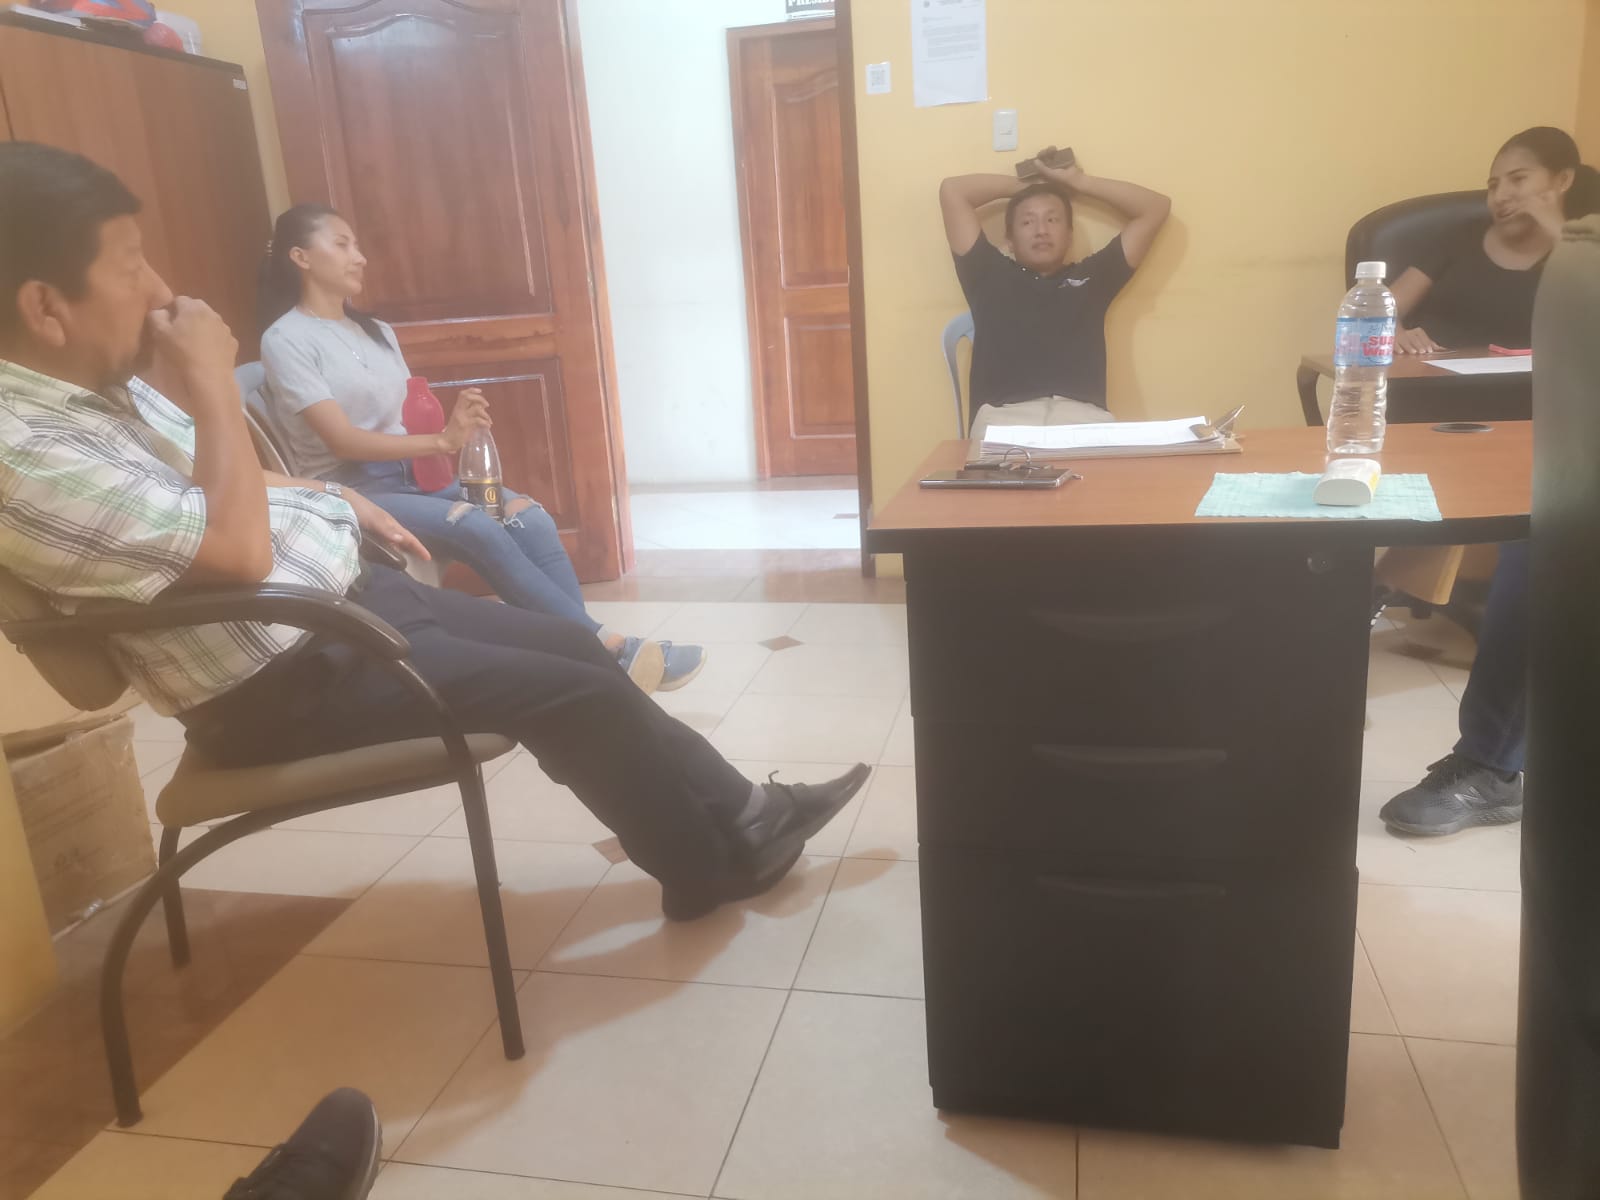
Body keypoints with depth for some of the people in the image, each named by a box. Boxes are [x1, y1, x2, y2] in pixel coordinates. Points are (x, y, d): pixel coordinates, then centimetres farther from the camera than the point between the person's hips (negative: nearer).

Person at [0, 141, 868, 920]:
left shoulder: (99, 378, 6)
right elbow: (239, 552, -28)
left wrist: (338, 498, 13)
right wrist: (213, 384, -21)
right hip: (282, 676, -9)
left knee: (572, 645, 6)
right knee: (572, 693, -12)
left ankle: (731, 811, 19)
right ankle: (716, 864, 11)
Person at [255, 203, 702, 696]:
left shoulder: (377, 332, 18)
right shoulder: (286, 339, -6)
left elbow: (411, 418, 10)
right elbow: (342, 440, -16)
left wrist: (452, 427, -12)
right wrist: (441, 441, -23)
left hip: (411, 471, 7)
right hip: (351, 491, -7)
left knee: (528, 517, -19)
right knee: (477, 529, -31)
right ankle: (607, 649, -28)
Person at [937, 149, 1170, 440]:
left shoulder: (1090, 277, 30)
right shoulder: (991, 276, 26)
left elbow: (1157, 207, 35)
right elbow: (951, 191, 27)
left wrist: (1078, 181, 39)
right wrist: (1019, 185, 40)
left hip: (1082, 416, 2)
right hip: (1004, 418, -1)